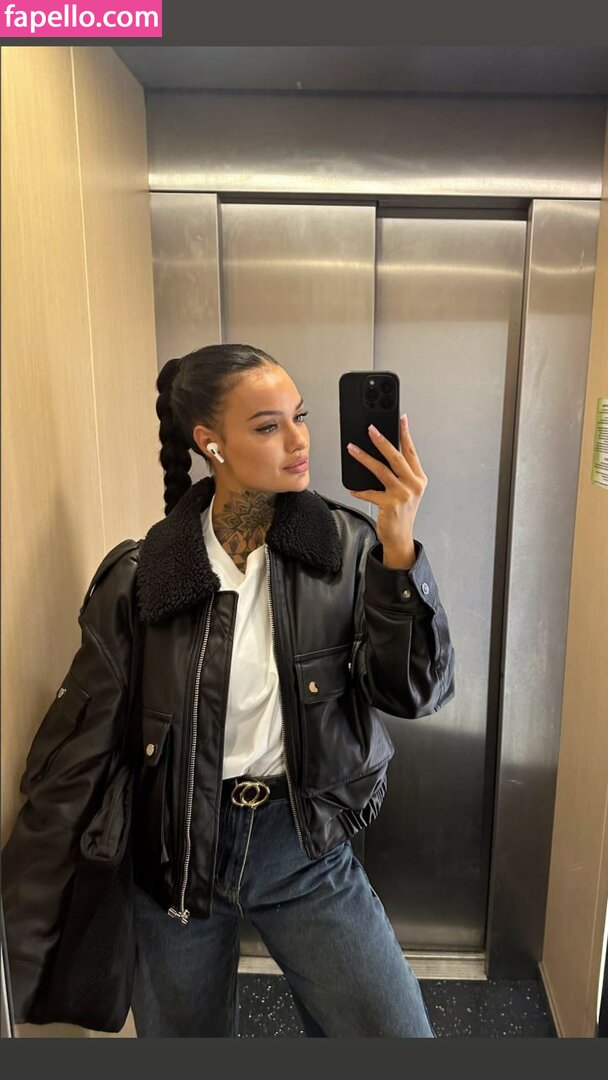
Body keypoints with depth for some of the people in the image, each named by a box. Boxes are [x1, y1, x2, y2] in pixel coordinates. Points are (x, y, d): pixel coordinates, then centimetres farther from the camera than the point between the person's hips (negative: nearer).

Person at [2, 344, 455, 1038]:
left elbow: (416, 693, -14)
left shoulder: (348, 546, -11)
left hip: (304, 846, 0)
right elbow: (71, 763, -10)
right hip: (175, 851, 1)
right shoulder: (140, 577, -13)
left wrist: (399, 550, -28)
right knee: (183, 1034, 23)